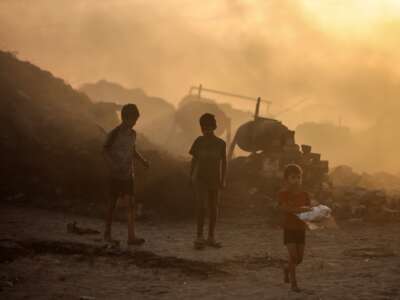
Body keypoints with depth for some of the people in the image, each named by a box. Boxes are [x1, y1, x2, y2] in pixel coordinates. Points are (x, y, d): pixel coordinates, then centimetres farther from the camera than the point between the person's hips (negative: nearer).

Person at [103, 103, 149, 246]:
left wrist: (142, 160, 7)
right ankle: (107, 232, 20)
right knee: (112, 203, 5)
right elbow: (105, 150, -7)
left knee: (131, 203, -7)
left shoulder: (132, 134, 11)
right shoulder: (115, 133, -8)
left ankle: (131, 236, -13)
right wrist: (112, 165, -22)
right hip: (116, 175, -5)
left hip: (128, 175, 5)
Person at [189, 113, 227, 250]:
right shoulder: (199, 141, 0)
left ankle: (211, 237, 14)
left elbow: (223, 162, 6)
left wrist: (223, 179, 2)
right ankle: (199, 237, -11)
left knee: (213, 208, 6)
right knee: (201, 206, -13)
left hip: (214, 179, 2)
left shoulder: (220, 143, 1)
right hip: (200, 178, -2)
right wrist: (191, 176, 0)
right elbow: (194, 160, 7)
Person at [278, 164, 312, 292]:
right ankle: (293, 282, -4)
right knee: (293, 255, -14)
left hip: (301, 229, 4)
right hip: (289, 228, -4)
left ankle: (287, 268, 38)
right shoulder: (283, 194, -9)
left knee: (299, 258, 8)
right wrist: (299, 209, -38)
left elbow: (308, 209, 1)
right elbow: (284, 208, -26)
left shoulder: (304, 194, 3)